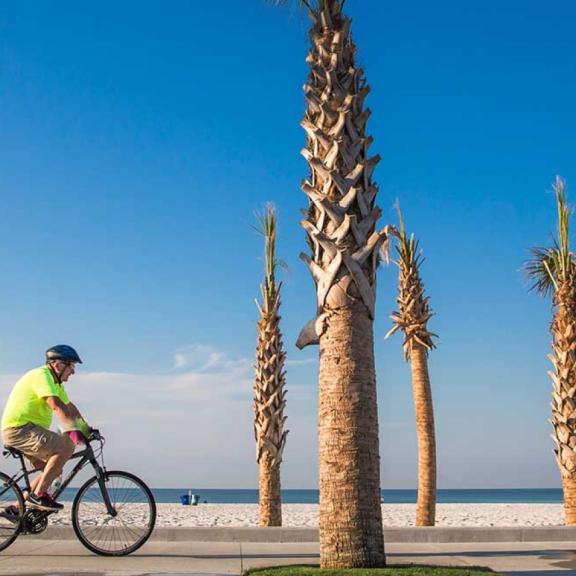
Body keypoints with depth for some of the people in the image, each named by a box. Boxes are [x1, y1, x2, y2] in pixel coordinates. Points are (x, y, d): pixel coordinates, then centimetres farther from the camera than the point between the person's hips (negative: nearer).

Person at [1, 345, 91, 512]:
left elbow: (70, 407, 21)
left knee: (55, 470, 13)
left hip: (26, 430, 11)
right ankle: (38, 495, -17)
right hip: (18, 429, -11)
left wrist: (87, 429, 14)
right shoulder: (41, 376, -16)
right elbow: (56, 406, -29)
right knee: (67, 446, -23)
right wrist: (73, 429, -37)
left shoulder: (55, 382, 17)